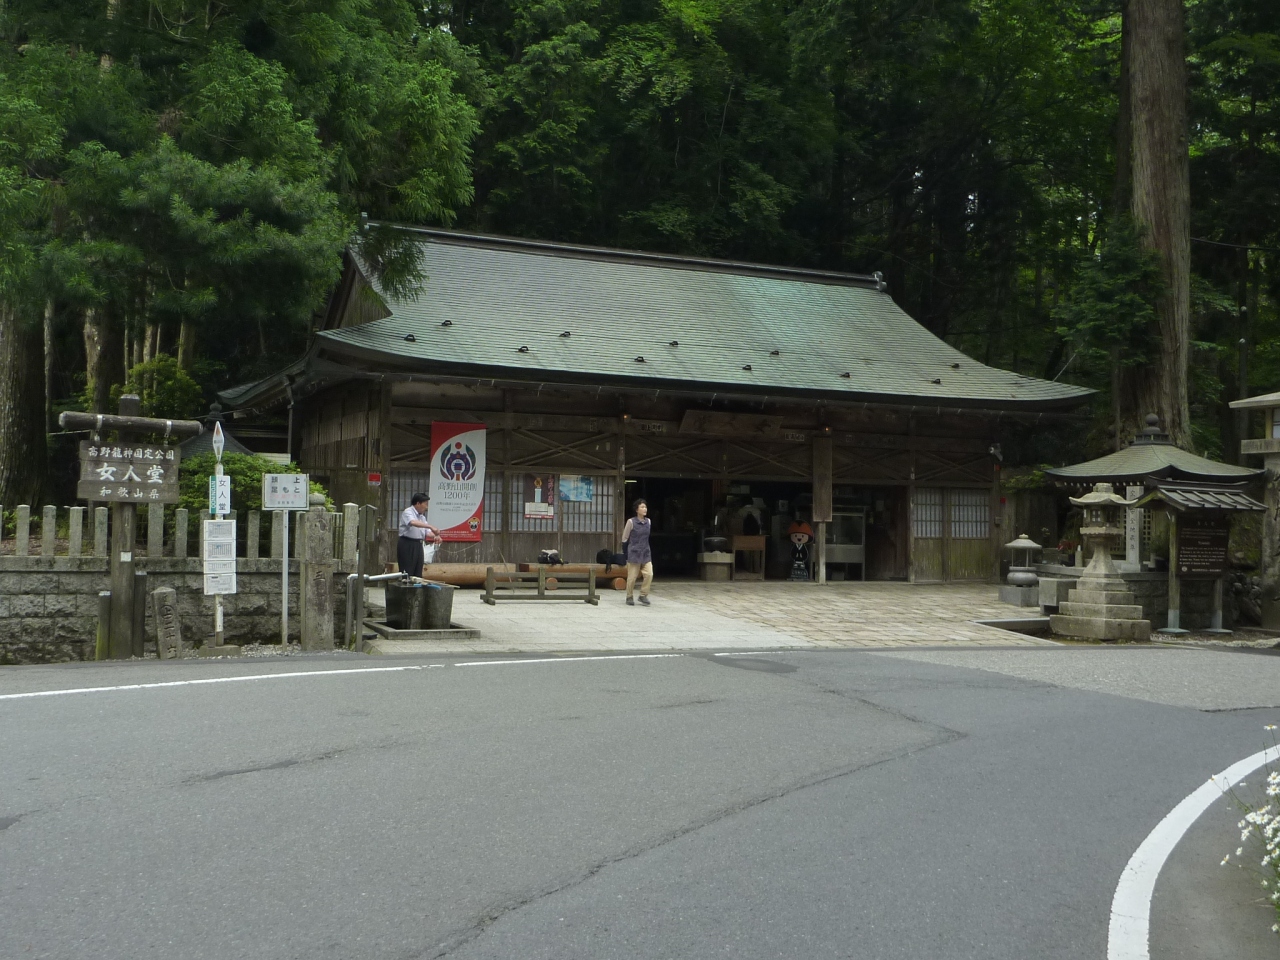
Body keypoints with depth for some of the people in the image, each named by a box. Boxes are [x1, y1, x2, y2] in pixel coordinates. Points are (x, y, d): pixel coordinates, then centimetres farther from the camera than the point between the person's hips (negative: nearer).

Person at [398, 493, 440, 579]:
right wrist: (430, 526, -39)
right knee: (407, 573, -8)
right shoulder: (408, 512, -10)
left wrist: (435, 536, -10)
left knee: (418, 573, 7)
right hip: (407, 545, -8)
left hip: (418, 546, 8)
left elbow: (426, 533, 13)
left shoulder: (422, 516, 16)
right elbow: (413, 523, -31)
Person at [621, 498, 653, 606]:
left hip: (646, 554, 4)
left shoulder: (648, 522, 6)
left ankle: (643, 595, 8)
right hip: (634, 554, -4)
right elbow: (624, 539, -3)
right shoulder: (631, 522, -9)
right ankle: (630, 597, 18)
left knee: (649, 574, -7)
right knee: (632, 577, 3)